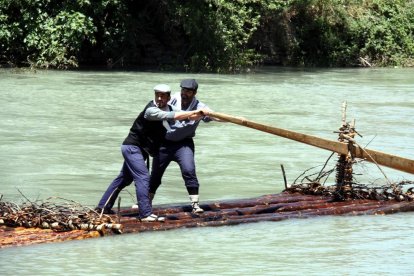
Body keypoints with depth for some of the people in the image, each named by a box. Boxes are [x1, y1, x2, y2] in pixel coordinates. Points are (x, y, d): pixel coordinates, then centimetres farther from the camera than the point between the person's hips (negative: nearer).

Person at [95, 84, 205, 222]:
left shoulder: (169, 108, 3)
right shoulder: (151, 110, -23)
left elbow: (188, 115, -3)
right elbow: (172, 116, -32)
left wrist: (200, 113, -20)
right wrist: (194, 112, -31)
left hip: (141, 149, 10)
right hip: (132, 147, -10)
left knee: (125, 178, 16)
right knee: (143, 177, -19)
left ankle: (103, 207, 26)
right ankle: (146, 214, -24)